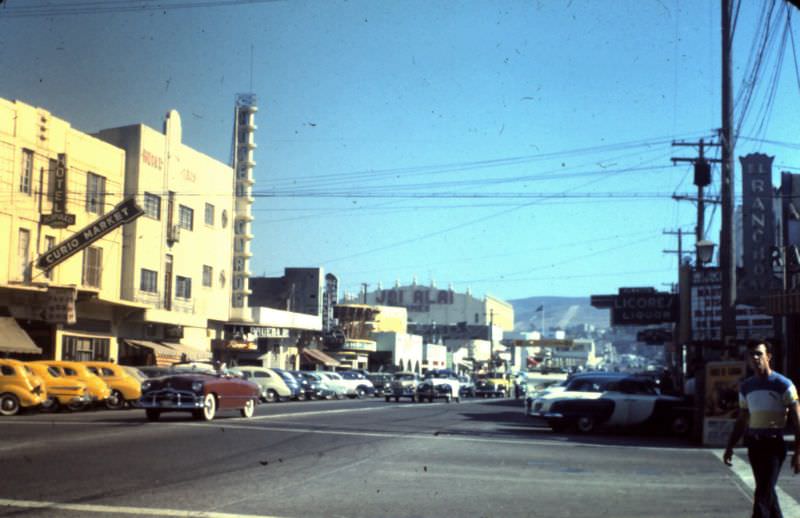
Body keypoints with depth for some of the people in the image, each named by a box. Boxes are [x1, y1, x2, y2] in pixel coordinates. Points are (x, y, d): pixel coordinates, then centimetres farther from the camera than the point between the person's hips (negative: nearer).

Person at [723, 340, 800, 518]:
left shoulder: (783, 384, -6)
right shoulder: (746, 387, 11)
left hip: (773, 444, -6)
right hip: (754, 444, 6)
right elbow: (742, 421, 19)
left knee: (763, 494, -11)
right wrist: (730, 447, 13)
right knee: (766, 491, 14)